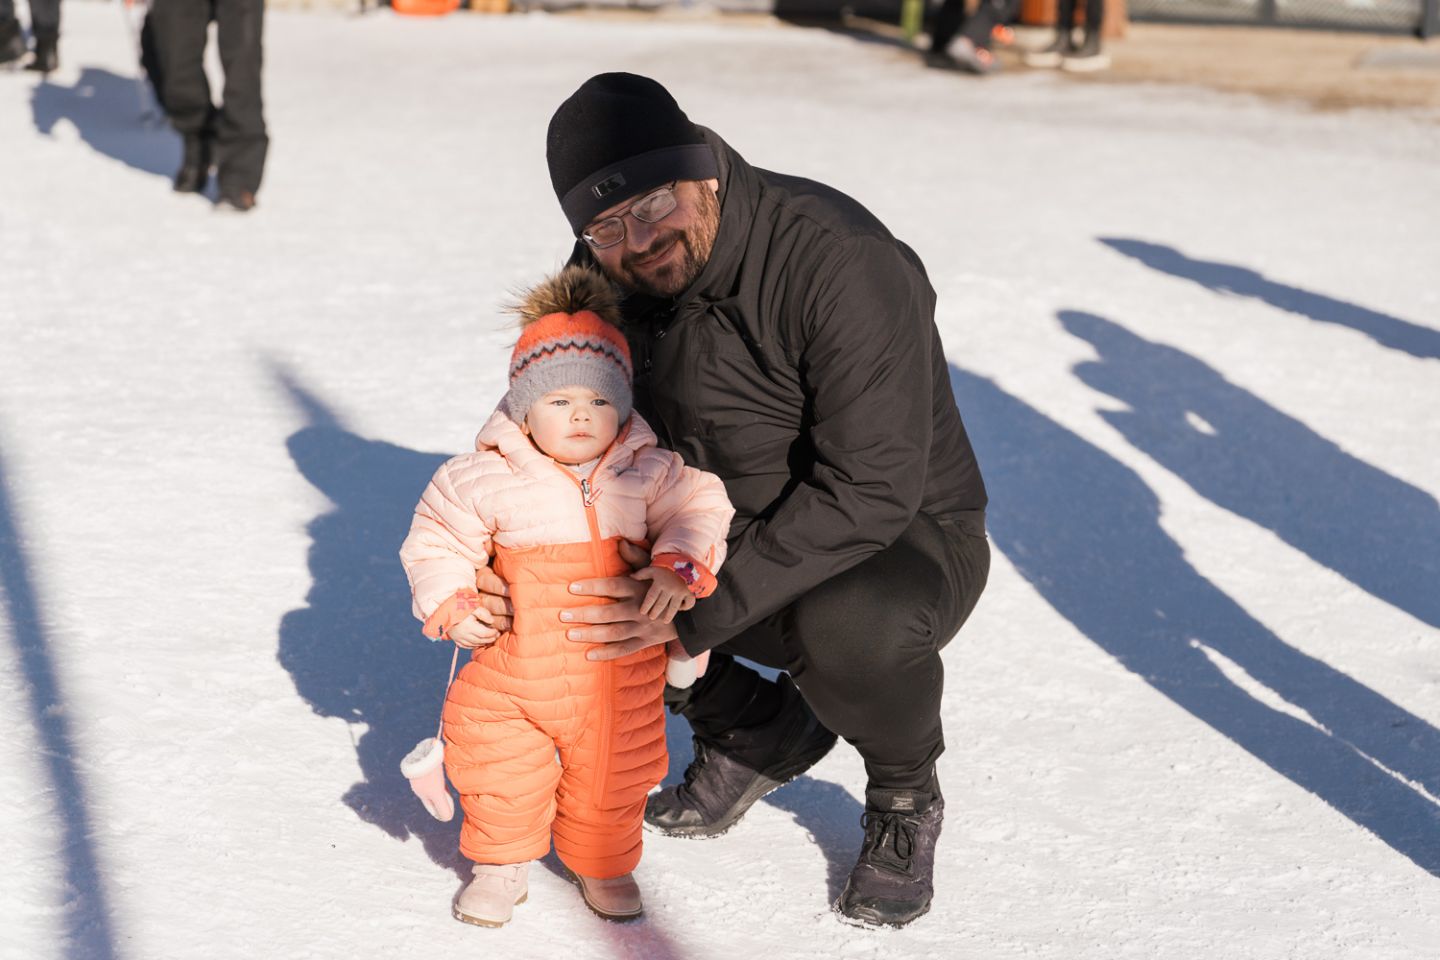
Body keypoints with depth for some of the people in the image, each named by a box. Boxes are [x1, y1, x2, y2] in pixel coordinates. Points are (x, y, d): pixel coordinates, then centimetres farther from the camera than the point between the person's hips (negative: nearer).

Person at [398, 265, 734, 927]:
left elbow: (699, 509, -3)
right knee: (498, 770, 4)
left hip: (618, 674, 1)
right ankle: (501, 862, 32)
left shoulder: (647, 474, -5)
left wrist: (679, 568, -20)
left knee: (612, 777, 12)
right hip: (513, 669, -1)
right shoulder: (485, 479, -8)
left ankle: (604, 866, 40)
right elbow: (438, 539, 1)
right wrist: (450, 606, -10)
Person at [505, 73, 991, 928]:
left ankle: (906, 800, -3)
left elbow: (872, 489, -32)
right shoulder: (605, 275, -9)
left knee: (847, 623, -40)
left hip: (904, 540, -6)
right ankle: (760, 729, 11)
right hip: (721, 532, 6)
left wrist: (703, 605, -36)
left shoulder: (838, 257, -29)